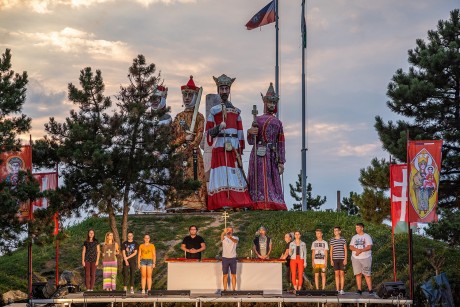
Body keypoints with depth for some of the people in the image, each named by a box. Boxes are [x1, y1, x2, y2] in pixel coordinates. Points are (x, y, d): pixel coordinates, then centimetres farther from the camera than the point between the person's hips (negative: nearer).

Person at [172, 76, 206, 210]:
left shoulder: (199, 117, 5)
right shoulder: (179, 117, 15)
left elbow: (199, 135, -6)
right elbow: (173, 135, 8)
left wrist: (188, 148, -17)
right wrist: (184, 137, -12)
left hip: (194, 151, -3)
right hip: (179, 151, 3)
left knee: (195, 175, -7)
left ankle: (195, 202, -9)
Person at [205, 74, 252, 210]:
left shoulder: (236, 111, 15)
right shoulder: (213, 110, 7)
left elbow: (240, 133, 15)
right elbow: (208, 133, 4)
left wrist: (240, 151, 9)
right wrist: (218, 128, -14)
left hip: (234, 149, 3)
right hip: (219, 148, -3)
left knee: (236, 176, -2)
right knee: (221, 175, -10)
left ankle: (238, 203, -2)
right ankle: (223, 203, -13)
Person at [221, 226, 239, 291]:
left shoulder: (235, 238, 4)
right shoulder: (224, 237, 2)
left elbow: (236, 241, -22)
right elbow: (221, 237, -24)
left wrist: (230, 237, -46)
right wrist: (224, 232, -49)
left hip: (233, 258, 0)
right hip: (225, 258, 0)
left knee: (233, 275, 3)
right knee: (225, 275, 3)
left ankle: (234, 289, 8)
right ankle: (225, 289, 7)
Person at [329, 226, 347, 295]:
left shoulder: (343, 240, 2)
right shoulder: (332, 240, 8)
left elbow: (345, 250, 3)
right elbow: (331, 250, 10)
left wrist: (345, 259, -5)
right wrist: (331, 260, 4)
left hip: (342, 259, -2)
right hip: (335, 259, 2)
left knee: (342, 273, -3)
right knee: (337, 274, 2)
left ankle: (342, 289, 0)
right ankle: (337, 290, 5)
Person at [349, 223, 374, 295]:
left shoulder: (367, 236, 3)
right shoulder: (354, 237, 16)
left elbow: (369, 247, -8)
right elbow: (351, 247, 7)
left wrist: (361, 250, -19)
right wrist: (357, 249, -14)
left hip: (366, 258, -4)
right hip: (356, 258, 4)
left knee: (367, 274, -8)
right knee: (358, 274, 1)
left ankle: (370, 290, -6)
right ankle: (359, 290, 4)